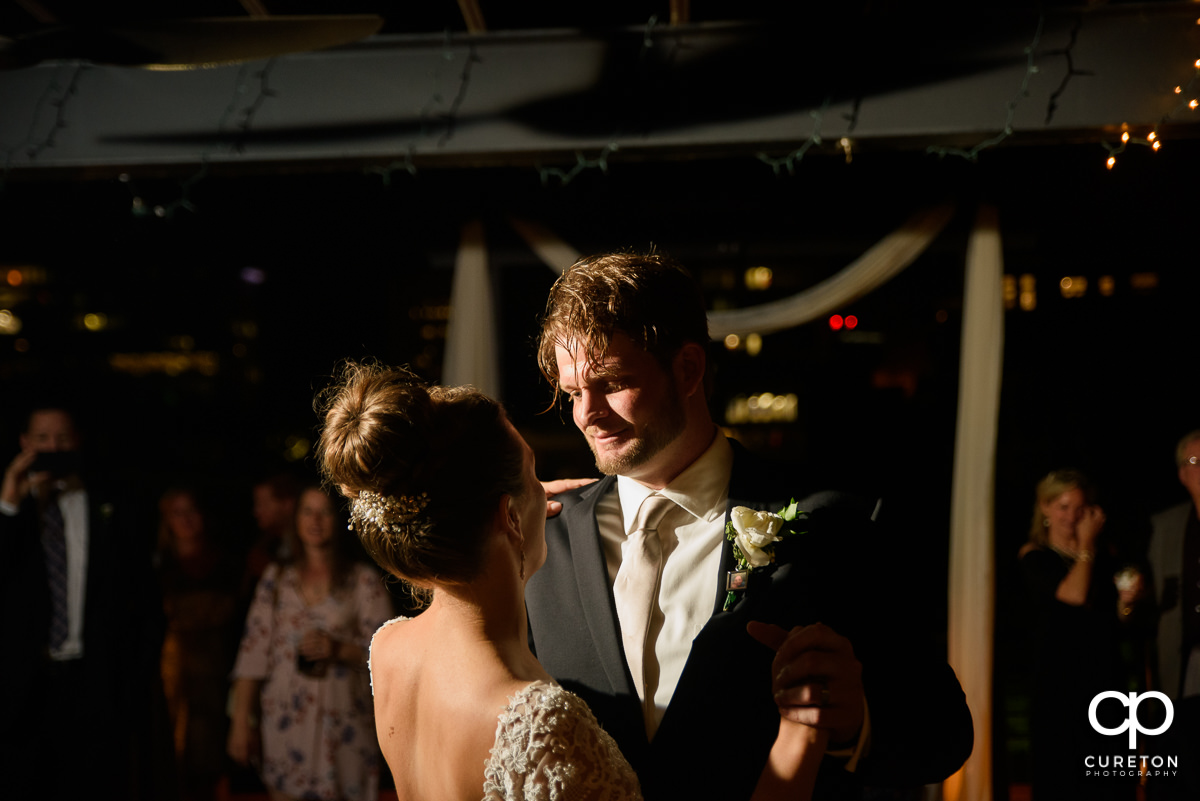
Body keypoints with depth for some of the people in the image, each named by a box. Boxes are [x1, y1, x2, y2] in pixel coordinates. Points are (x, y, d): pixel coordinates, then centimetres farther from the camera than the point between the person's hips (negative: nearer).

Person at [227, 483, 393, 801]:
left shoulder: (364, 581, 3)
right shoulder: (276, 578, 10)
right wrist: (241, 721, 2)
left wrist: (338, 649, -17)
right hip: (284, 724, 2)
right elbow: (253, 650, 7)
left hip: (344, 725, -2)